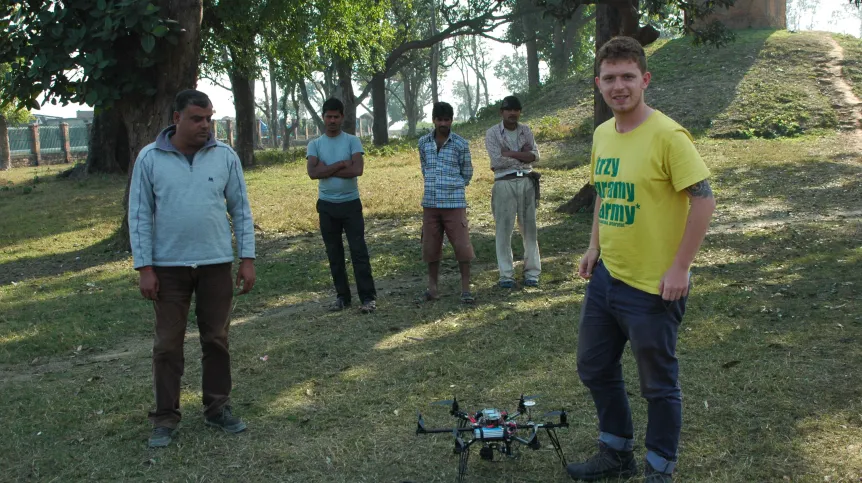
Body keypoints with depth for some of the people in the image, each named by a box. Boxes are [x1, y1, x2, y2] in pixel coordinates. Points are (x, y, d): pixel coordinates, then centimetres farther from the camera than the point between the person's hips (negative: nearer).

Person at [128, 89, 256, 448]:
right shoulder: (149, 158, -3)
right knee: (168, 345, 5)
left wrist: (247, 258, 0)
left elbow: (241, 210, 4)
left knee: (216, 340, 9)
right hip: (168, 267, -1)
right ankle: (165, 419, 15)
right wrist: (144, 267, -7)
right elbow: (140, 215, -2)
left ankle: (217, 409, 23)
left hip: (216, 264, 1)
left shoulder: (225, 156, 0)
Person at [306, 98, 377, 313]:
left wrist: (327, 170, -13)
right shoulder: (315, 144, 3)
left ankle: (368, 297, -1)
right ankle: (342, 296, 18)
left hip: (350, 203, -3)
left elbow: (357, 169, -17)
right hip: (326, 205, 3)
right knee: (334, 253, 8)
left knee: (359, 251, -4)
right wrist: (341, 165, -15)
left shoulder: (352, 141, -1)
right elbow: (313, 172, -13)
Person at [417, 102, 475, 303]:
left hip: (454, 202, -3)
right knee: (431, 245, 7)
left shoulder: (461, 144, -4)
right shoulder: (423, 142, 5)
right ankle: (432, 286, 19)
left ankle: (466, 288, 4)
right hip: (430, 202, 3)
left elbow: (467, 173, 7)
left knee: (462, 245, -4)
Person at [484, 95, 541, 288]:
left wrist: (509, 153, -10)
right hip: (504, 184, -3)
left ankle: (532, 272, 12)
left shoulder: (526, 130, 12)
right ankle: (506, 275, 4)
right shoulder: (492, 133, 1)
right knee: (504, 229, -2)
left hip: (527, 182, 3)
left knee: (529, 228, 5)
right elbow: (497, 161, -11)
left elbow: (535, 155, 0)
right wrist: (523, 155, -5)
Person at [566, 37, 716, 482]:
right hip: (606, 277, 8)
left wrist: (680, 267, -20)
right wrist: (594, 247, 13)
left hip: (653, 286, -8)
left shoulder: (667, 135, -18)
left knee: (658, 385, 8)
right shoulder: (602, 134, 6)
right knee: (594, 368, 19)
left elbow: (704, 199, -19)